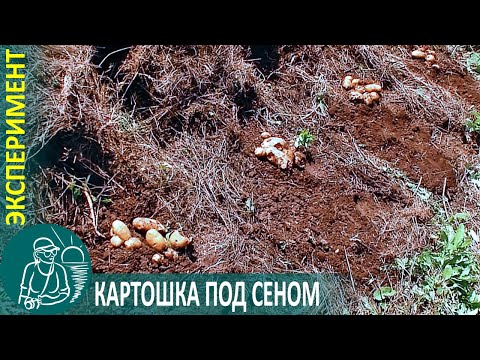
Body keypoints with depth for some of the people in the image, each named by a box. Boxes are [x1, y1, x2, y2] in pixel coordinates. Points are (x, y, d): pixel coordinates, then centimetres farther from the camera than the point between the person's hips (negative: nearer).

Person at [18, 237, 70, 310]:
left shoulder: (59, 269, -8)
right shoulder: (31, 268, -6)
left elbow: (65, 293, -5)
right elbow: (24, 292, 1)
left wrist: (42, 301, -14)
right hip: (32, 310, 1)